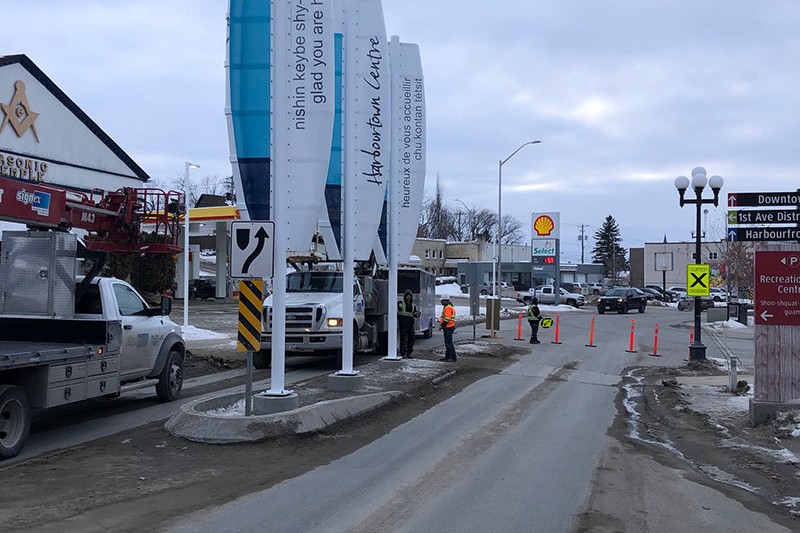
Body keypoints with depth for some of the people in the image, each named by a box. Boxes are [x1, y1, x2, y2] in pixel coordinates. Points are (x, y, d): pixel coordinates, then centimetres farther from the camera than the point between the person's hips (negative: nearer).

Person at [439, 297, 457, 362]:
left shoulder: (448, 308, -18)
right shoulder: (445, 307, 17)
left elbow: (447, 319, -24)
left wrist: (442, 325, -17)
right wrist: (441, 322, 15)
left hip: (448, 328, -11)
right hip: (447, 327, 11)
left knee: (449, 343, -10)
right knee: (447, 342, 16)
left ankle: (453, 358, -10)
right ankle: (447, 356, 23)